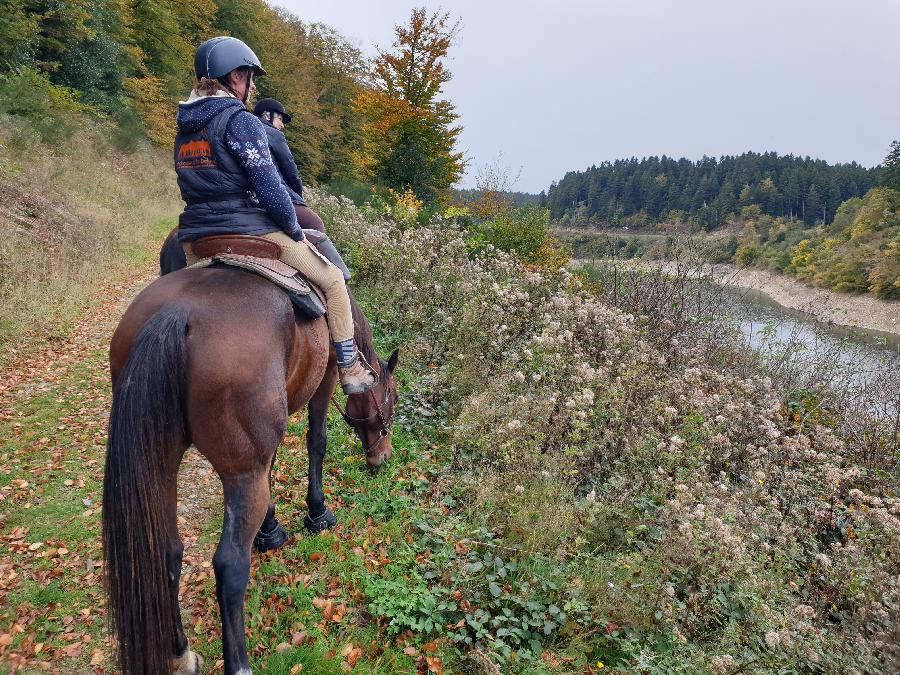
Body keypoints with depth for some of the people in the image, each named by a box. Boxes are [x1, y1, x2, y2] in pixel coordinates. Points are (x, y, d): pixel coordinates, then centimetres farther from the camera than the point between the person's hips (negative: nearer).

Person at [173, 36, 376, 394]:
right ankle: (350, 370, 14)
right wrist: (296, 231, -3)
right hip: (250, 232, -7)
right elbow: (269, 187, -16)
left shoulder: (184, 127, 15)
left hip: (195, 239, 8)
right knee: (332, 279, 9)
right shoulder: (241, 120, -11)